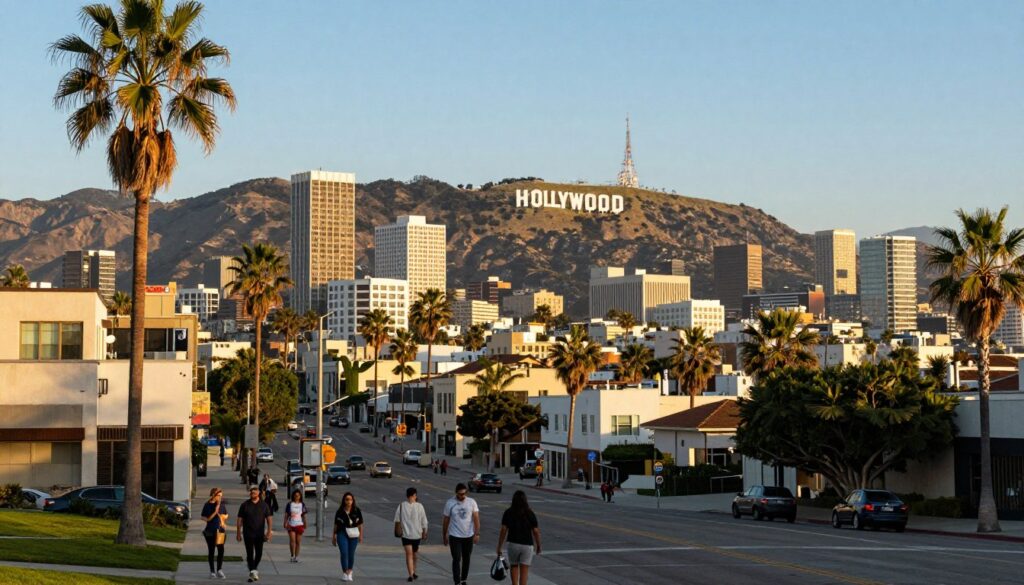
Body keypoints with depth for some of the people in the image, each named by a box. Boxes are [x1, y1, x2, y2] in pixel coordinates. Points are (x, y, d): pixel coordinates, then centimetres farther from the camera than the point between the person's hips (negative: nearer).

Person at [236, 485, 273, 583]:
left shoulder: (264, 505, 3)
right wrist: (239, 533, -1)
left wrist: (269, 531, -9)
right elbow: (240, 519, 3)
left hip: (259, 533, 2)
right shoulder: (245, 505, 1)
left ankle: (255, 569, 28)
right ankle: (252, 571, -10)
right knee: (250, 553, -7)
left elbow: (269, 518, 2)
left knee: (259, 553, 8)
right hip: (248, 533, -2)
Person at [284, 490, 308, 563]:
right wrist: (285, 524, -1)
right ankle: (292, 556, -1)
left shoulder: (302, 505, 6)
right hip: (291, 525, -1)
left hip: (299, 525, 1)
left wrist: (305, 526, 9)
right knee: (292, 540, -11)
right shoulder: (289, 504, 3)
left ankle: (296, 556, 10)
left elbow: (304, 516, 10)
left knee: (298, 541, 2)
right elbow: (286, 515, 6)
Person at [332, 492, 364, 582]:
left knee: (351, 554, 9)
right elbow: (336, 525, 5)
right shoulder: (340, 512, -3)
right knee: (344, 553, -10)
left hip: (353, 535, 1)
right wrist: (334, 536, 8)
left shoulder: (357, 511, -1)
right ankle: (344, 573, -2)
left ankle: (349, 572, 24)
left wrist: (361, 535, 7)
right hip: (342, 534, -1)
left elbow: (360, 524, 6)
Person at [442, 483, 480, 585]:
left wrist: (477, 534, -14)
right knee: (456, 559, -8)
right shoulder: (450, 503, -5)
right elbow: (446, 521, 3)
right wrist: (444, 536, 7)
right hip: (455, 537, -2)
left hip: (469, 536, 2)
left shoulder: (472, 502, -2)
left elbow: (476, 518, -5)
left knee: (466, 559, 13)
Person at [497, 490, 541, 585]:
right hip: (527, 545, -1)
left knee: (514, 566, 21)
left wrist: (499, 547, -1)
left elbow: (503, 530, -6)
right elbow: (535, 531, -4)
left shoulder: (508, 513, -3)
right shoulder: (530, 514, -4)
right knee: (524, 571, 1)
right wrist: (538, 546, 10)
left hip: (513, 544, 1)